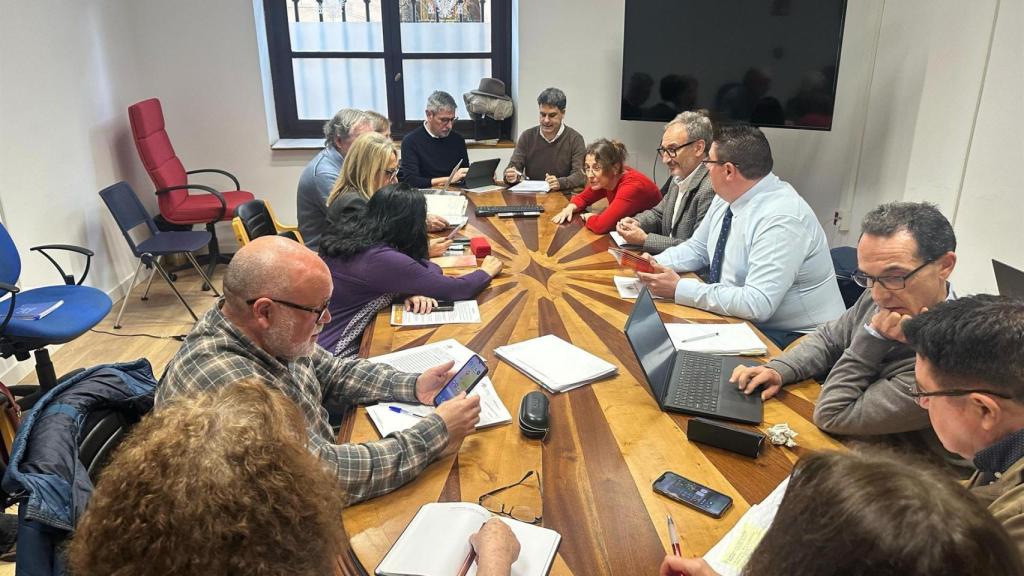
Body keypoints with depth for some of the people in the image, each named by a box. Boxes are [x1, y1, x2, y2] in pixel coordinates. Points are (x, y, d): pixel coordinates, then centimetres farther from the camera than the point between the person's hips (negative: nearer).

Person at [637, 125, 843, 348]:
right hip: (742, 319, 8)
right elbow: (697, 248, 14)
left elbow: (757, 305, -31)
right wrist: (656, 263, -5)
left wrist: (679, 289, -27)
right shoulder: (727, 197, 0)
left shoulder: (781, 220, -26)